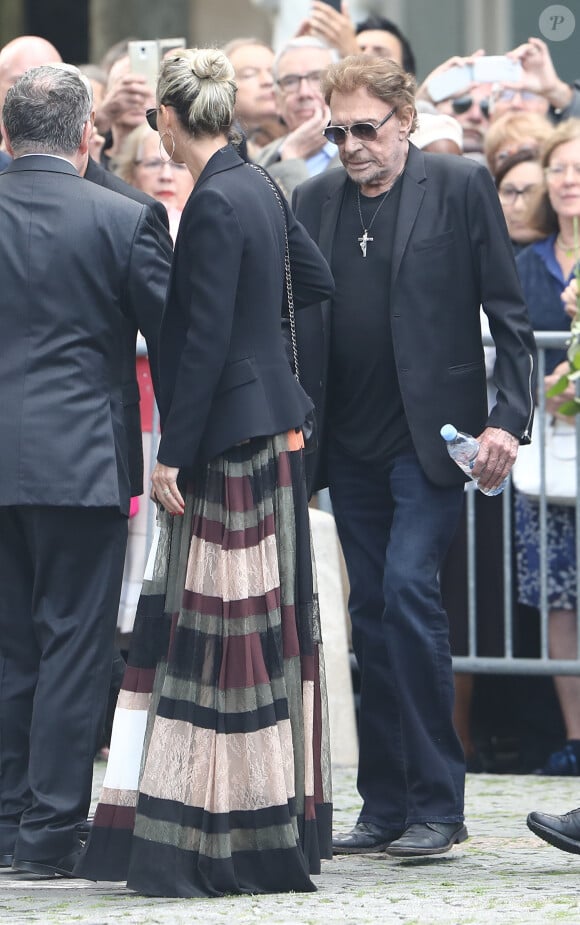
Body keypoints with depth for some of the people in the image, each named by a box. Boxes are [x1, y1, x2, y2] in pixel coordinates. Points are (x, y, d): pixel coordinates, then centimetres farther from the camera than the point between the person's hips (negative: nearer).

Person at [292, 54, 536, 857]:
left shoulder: (461, 186, -3)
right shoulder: (314, 201, 10)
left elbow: (508, 313, -3)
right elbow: (294, 323, 12)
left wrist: (509, 419, -11)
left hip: (431, 433, -5)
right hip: (352, 443, 5)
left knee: (409, 589, -16)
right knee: (372, 612, 7)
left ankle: (437, 805, -9)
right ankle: (386, 806, 13)